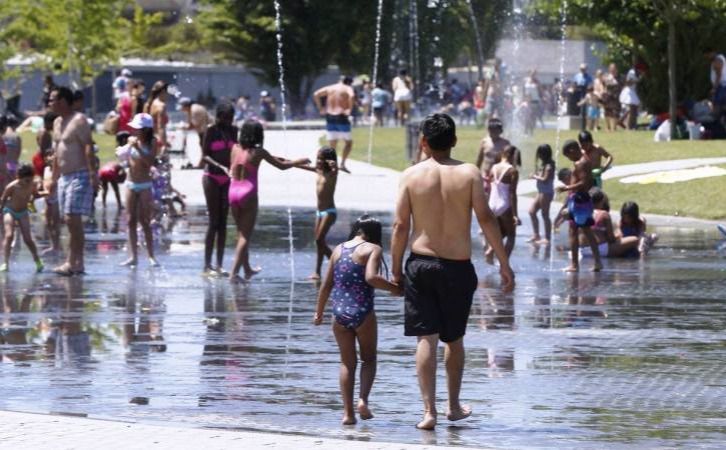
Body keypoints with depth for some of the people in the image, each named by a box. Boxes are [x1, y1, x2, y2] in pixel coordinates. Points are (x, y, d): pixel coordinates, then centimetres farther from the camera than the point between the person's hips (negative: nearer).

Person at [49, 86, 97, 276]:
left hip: (80, 176, -9)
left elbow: (88, 147, -18)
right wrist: (54, 178, 22)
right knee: (72, 221, 8)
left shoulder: (79, 120, -10)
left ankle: (71, 262, -15)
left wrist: (92, 173, -26)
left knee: (72, 219, -14)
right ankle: (78, 263, 10)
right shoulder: (58, 123, 17)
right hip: (64, 177, 9)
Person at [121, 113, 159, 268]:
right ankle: (133, 256, 4)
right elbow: (125, 158, 11)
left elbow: (149, 162, -19)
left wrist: (138, 148, -23)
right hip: (131, 184, 4)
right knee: (131, 221, 2)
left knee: (145, 221, -4)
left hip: (145, 186, -4)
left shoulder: (151, 143, -7)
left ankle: (151, 256, 1)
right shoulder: (132, 140, 4)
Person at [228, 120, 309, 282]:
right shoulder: (258, 152, -7)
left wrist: (272, 158, 30)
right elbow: (282, 166, 0)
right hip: (248, 193, -5)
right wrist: (300, 162, 17)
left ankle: (247, 269, 31)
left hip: (233, 191, 5)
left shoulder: (236, 148, 6)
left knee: (241, 233, 19)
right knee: (245, 236, -2)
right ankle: (234, 272, -11)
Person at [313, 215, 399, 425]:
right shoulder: (373, 249, -4)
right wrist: (395, 288, -8)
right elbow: (371, 277, -20)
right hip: (363, 312, -4)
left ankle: (348, 412, 5)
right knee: (369, 358, 14)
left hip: (340, 312, 4)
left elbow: (326, 285, 14)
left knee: (347, 363, 12)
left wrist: (319, 312, 23)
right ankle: (363, 399, -7)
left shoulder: (339, 250, 11)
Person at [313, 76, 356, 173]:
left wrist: (320, 109, 9)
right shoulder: (348, 89, -2)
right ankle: (342, 164, -5)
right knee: (349, 142, 10)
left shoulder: (329, 88, 12)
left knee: (332, 145, 8)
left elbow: (316, 95, 6)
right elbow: (352, 96, -25)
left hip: (329, 117, 4)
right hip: (341, 118, -4)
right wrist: (349, 110, -16)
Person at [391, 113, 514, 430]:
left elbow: (400, 226, -3)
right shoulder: (469, 174, -4)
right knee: (454, 339, 17)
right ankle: (454, 406, 28)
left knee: (426, 339, 0)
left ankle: (429, 410, -9)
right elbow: (486, 219, -9)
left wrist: (395, 269, 6)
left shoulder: (411, 175, -3)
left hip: (420, 263, 0)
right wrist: (504, 263, -3)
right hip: (457, 267, 0)